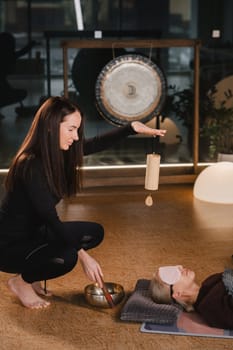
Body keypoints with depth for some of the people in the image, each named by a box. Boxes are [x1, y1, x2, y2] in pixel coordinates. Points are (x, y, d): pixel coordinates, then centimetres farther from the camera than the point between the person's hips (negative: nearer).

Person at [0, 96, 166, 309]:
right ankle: (21, 281, -1)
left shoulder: (57, 154, -3)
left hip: (35, 233, 9)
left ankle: (31, 275, 10)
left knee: (94, 233, 4)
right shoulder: (30, 166, -28)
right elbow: (51, 219, -29)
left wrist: (133, 128, -7)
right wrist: (83, 255, -29)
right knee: (66, 256, -32)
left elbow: (97, 144, 6)